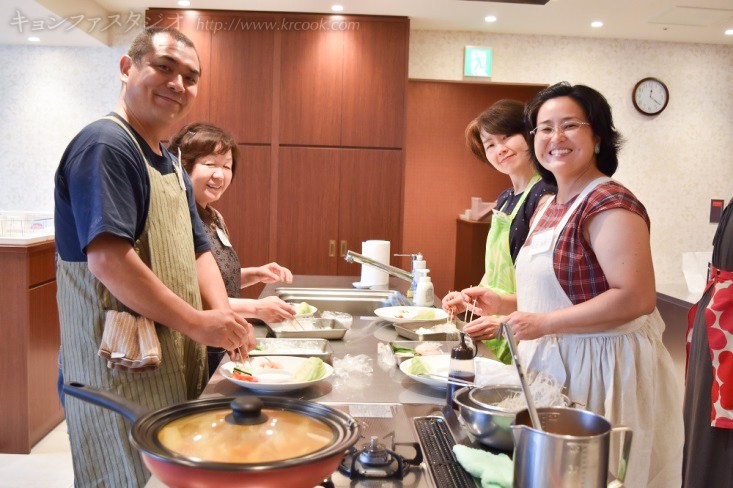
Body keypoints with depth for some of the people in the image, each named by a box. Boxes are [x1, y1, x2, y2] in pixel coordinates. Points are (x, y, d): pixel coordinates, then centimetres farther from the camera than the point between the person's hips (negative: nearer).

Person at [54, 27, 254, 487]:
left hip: (177, 363, 9)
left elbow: (198, 251, 14)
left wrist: (224, 316, -3)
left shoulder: (172, 165, 15)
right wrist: (197, 323, -20)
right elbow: (106, 259, -25)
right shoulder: (105, 145, -15)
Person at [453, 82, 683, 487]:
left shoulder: (609, 205, -16)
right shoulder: (548, 207, 11)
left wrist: (544, 323, -23)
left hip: (602, 367, -8)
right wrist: (505, 304, 7)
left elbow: (637, 298, -25)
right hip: (553, 362, 9)